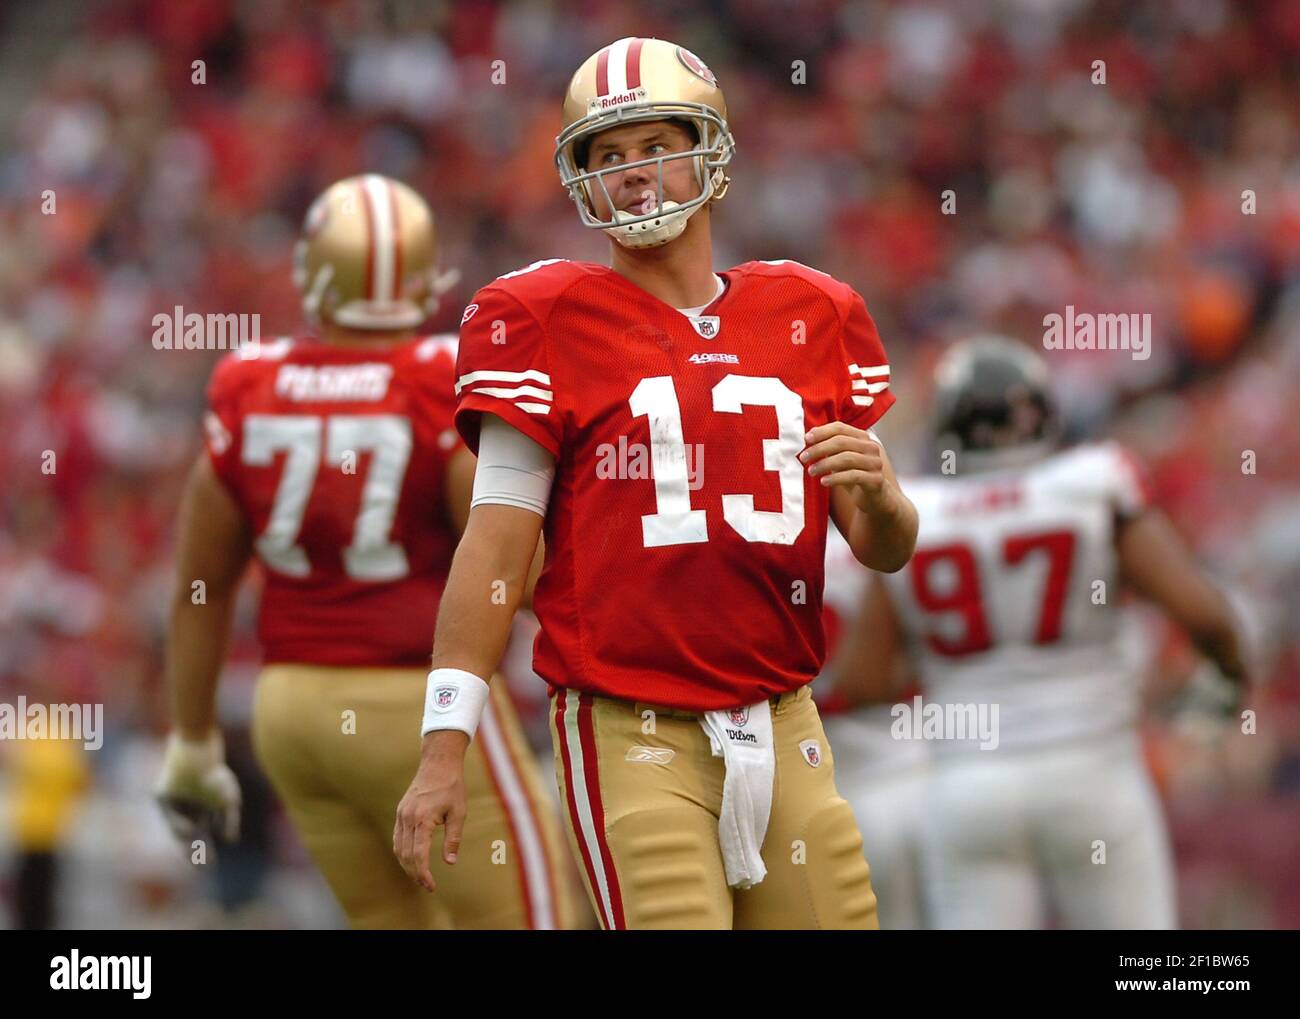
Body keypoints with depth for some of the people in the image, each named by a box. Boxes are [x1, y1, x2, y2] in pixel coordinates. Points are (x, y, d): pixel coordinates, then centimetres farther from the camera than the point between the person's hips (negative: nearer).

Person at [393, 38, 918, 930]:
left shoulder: (816, 319, 12)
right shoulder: (546, 321, 0)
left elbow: (886, 551, 16)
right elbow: (497, 542, -3)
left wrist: (876, 494, -9)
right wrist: (445, 751, -8)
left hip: (784, 727, 4)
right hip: (632, 735, -4)